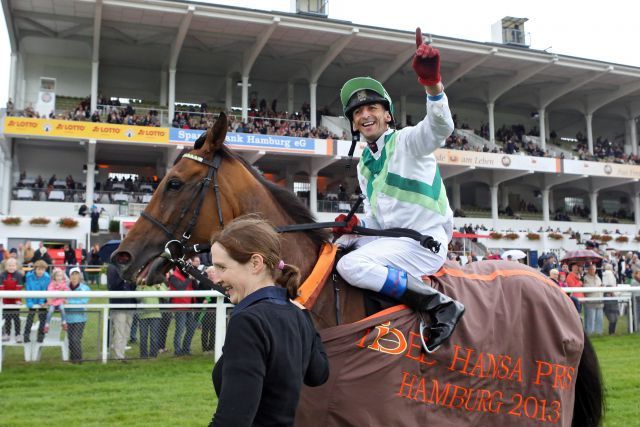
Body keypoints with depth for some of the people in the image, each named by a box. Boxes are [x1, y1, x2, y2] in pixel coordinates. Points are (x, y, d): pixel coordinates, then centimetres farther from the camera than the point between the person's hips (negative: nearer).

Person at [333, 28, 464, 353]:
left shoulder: (407, 141, -6)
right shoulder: (363, 165, 16)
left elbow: (440, 128, -28)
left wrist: (432, 84, -46)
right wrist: (357, 227, -2)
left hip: (424, 243, -9)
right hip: (390, 241, 9)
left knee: (350, 265, -27)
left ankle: (439, 305, -22)